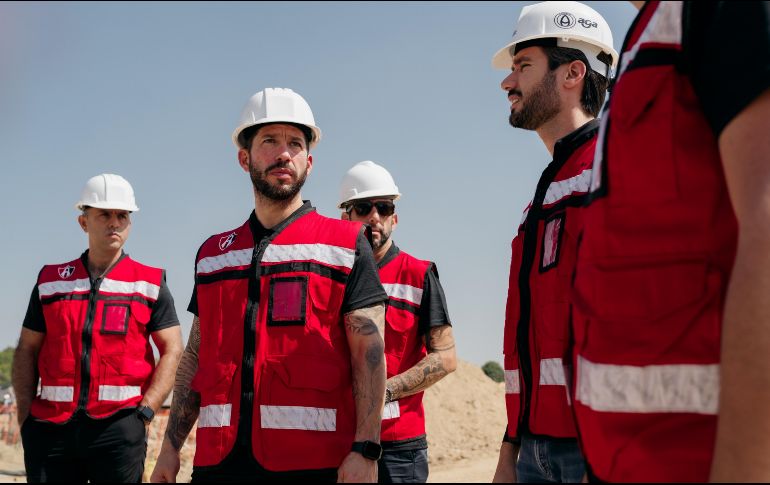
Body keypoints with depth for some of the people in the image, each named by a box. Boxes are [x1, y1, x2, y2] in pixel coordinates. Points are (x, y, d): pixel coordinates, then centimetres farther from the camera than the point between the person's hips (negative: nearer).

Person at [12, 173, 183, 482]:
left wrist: (145, 411, -8)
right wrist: (25, 417, 3)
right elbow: (27, 350, 14)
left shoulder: (151, 283, 8)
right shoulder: (50, 280, 13)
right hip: (52, 426, 2)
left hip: (119, 424, -2)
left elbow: (172, 352, 3)